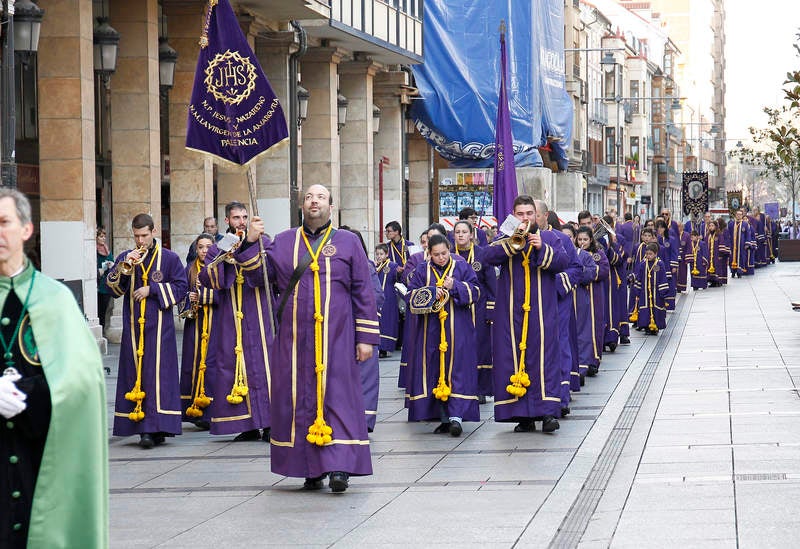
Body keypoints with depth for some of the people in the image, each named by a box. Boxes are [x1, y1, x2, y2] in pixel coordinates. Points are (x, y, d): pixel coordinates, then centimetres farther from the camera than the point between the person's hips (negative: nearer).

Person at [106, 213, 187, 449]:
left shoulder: (169, 258, 4)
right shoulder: (125, 258, 12)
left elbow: (181, 287, -1)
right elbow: (112, 288, 4)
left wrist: (152, 290, -9)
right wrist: (125, 267, -12)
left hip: (159, 327, -3)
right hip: (133, 327, 3)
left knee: (158, 374, -8)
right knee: (136, 374, -1)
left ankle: (155, 427, -10)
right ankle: (144, 428, 0)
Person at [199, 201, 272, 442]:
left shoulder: (262, 242, 6)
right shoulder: (217, 250, 12)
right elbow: (207, 279, -3)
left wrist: (249, 244, -26)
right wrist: (224, 257, -17)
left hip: (259, 317, -2)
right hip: (230, 320, 2)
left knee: (263, 365, -7)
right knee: (235, 367, -1)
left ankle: (270, 424, -5)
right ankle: (249, 426, 5)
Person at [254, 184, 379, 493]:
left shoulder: (348, 243, 6)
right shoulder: (283, 243, 11)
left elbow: (363, 292, 3)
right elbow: (258, 277, 4)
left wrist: (366, 337, -2)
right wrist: (251, 244, -8)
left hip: (336, 338, -2)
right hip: (294, 338, 2)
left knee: (337, 396, -6)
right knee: (300, 399, 2)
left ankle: (339, 467, -9)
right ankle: (311, 470, 8)